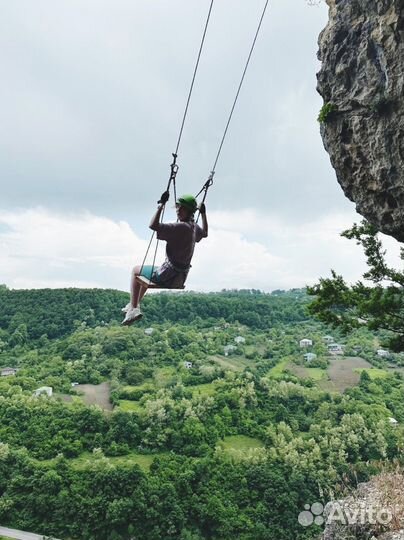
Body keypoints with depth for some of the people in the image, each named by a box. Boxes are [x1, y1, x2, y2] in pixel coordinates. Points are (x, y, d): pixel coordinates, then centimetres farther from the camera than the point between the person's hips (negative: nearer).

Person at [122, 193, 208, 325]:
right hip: (181, 278, 9)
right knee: (149, 271, 34)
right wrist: (203, 214, 31)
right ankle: (136, 304, 41)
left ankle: (133, 309, 9)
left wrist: (162, 205, -26)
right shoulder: (194, 227, 2)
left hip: (167, 276, -9)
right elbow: (205, 233, 28)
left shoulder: (181, 227, -23)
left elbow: (153, 225, -31)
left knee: (136, 271, 13)